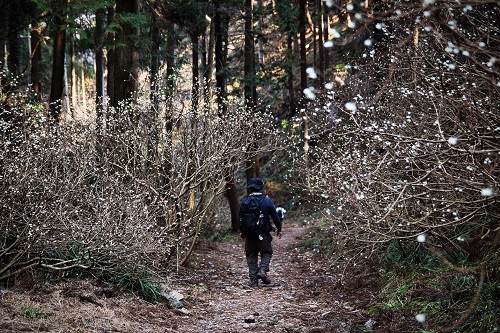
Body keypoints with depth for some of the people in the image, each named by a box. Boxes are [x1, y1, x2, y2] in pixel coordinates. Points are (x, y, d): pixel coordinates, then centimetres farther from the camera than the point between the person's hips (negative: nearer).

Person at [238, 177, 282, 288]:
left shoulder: (244, 202, -1)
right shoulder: (267, 201, -6)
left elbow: (240, 218, 8)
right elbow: (275, 217, -1)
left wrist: (241, 232, 23)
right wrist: (279, 229, 13)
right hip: (264, 234, -2)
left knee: (251, 256, 10)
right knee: (266, 252, 15)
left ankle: (253, 280, 6)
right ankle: (263, 270, -9)